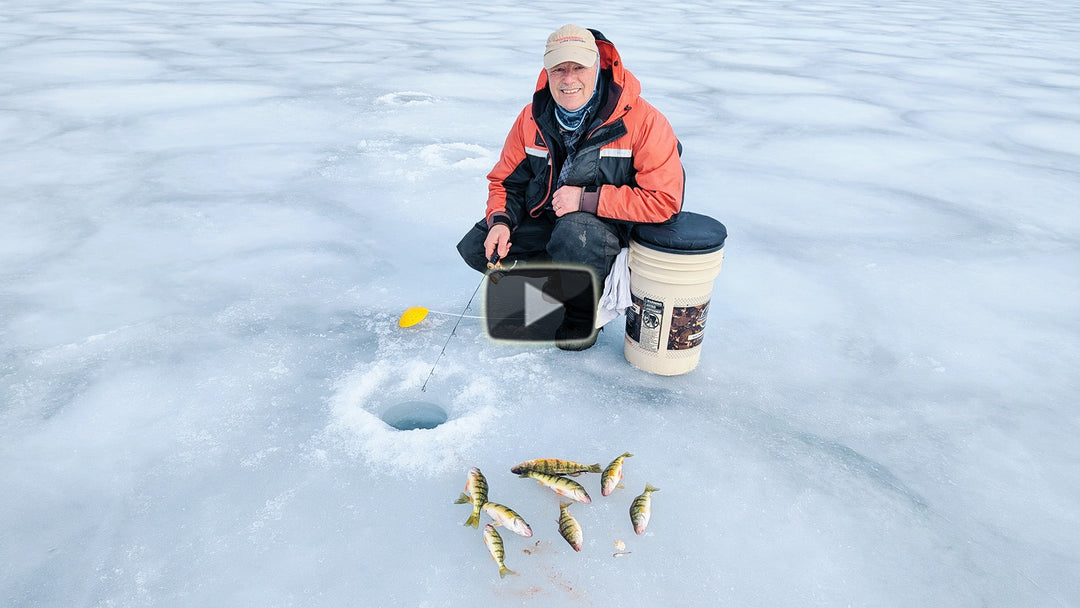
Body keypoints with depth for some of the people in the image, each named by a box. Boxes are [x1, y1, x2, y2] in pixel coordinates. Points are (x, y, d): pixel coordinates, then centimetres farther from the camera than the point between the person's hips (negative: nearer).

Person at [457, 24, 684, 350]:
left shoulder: (642, 120, -20)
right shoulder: (532, 118, -4)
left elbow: (664, 200, -25)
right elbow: (505, 180, 7)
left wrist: (586, 199, -28)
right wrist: (500, 221, -16)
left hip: (610, 225, -5)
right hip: (543, 220, 5)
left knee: (574, 233, -39)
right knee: (475, 248, -8)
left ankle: (584, 312, -6)